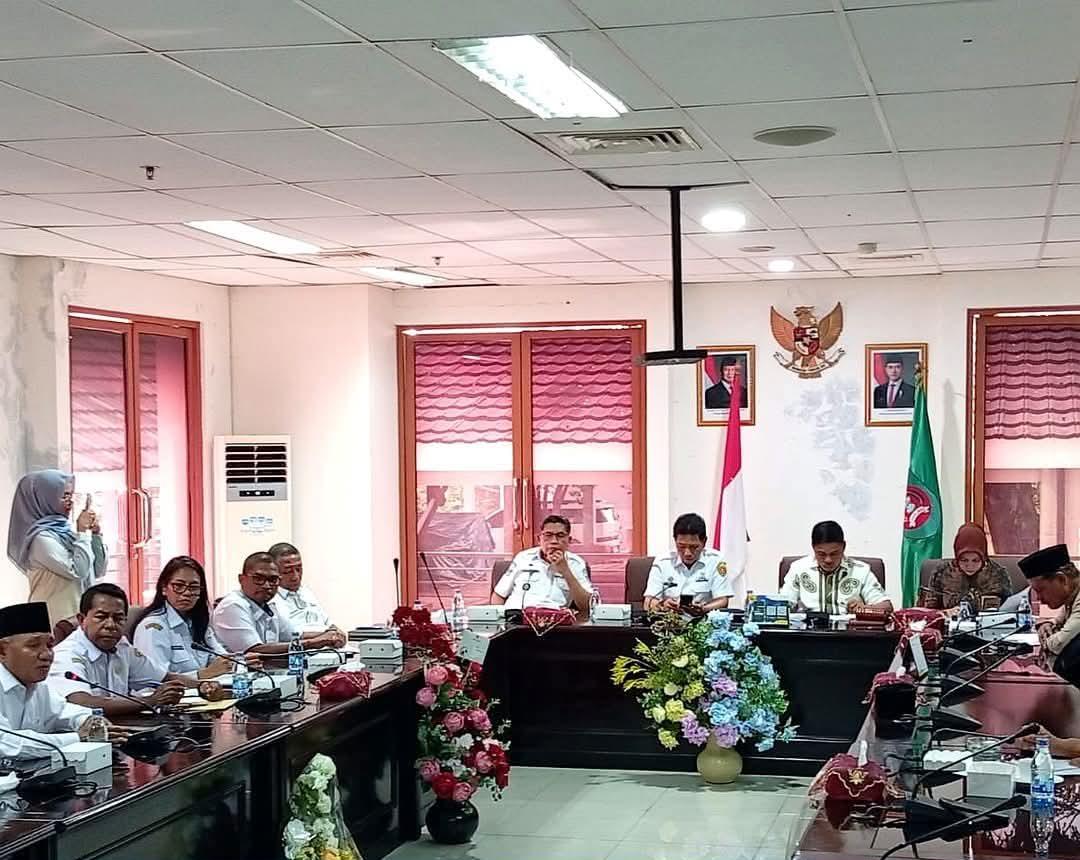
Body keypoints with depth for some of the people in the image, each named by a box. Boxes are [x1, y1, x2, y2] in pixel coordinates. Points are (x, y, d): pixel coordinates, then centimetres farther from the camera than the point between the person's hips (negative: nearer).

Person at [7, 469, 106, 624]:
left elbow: (97, 571, 13)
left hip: (78, 616, 8)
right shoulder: (42, 538, -13)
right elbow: (78, 571, -21)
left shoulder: (63, 530, 10)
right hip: (55, 619, -8)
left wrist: (95, 534, 2)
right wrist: (82, 532, -13)